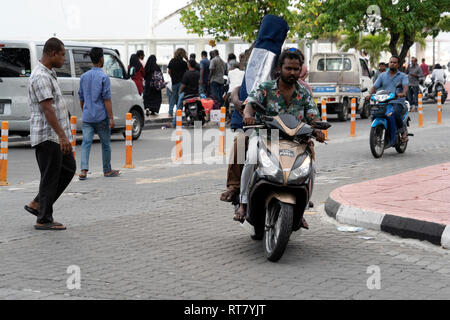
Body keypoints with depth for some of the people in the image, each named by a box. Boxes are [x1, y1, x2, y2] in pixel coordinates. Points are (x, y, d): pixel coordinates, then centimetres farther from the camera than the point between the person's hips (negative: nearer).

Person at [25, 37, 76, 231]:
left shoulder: (49, 74, 15)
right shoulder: (41, 77, -18)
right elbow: (47, 109, -25)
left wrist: (62, 135, 26)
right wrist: (62, 136, -28)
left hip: (55, 136, 10)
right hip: (47, 136, -10)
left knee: (68, 168, 15)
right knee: (50, 177, -4)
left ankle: (37, 204, 20)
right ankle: (44, 220, 5)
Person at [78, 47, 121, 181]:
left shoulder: (84, 77, 8)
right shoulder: (103, 77, -10)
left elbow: (81, 98, 15)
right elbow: (107, 99, -13)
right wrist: (111, 118, -10)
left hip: (87, 118, 4)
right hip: (101, 117, -4)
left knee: (86, 143, -1)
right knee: (106, 144, 10)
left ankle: (84, 170, -16)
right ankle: (107, 170, 22)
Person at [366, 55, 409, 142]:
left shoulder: (403, 76, 11)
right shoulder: (383, 75, 21)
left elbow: (405, 86, -8)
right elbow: (375, 86, 12)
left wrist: (403, 93, -32)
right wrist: (370, 94, -11)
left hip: (397, 102, -3)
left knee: (395, 113, -36)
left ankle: (403, 131, -14)